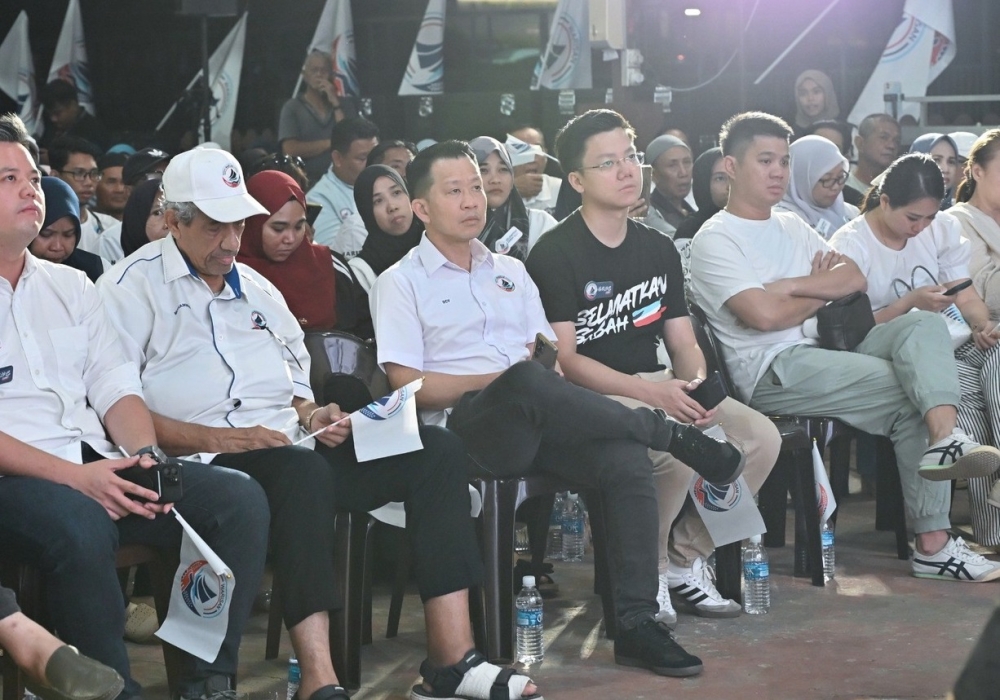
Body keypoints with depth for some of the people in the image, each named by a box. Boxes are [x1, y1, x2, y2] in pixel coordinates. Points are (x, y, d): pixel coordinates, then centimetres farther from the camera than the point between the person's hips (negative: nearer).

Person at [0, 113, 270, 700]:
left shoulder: (70, 286, 21)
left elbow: (116, 386, 15)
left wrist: (143, 456, -7)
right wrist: (72, 477, -20)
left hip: (97, 465, 6)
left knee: (241, 500, -13)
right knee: (80, 524, -39)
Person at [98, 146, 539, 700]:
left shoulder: (256, 289, 25)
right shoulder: (134, 288, 1)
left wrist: (311, 415, 6)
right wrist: (215, 438, -18)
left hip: (290, 448, 8)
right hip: (203, 463, -8)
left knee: (435, 450, -11)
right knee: (301, 469, -40)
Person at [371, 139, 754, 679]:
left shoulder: (509, 270, 24)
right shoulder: (400, 284, 7)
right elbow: (408, 386, -4)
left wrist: (542, 368, -6)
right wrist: (501, 380, -10)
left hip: (534, 426, 5)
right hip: (463, 428, -5)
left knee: (626, 459, -26)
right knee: (526, 383, -38)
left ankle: (636, 625, -26)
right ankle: (672, 435, -21)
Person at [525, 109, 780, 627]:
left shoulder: (657, 249, 14)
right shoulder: (555, 254, -8)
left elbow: (684, 342, 14)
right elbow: (565, 359, -14)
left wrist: (697, 385, -11)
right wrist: (649, 392, -24)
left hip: (656, 386, 7)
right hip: (588, 396, -7)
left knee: (761, 437, -14)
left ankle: (685, 561, 2)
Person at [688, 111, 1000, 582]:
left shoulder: (792, 227, 23)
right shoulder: (715, 240, -2)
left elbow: (854, 278, 9)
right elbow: (763, 315, -17)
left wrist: (791, 286, -7)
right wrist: (821, 291, 2)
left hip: (818, 355, 8)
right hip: (768, 371, -8)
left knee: (925, 325, -17)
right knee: (909, 395, -21)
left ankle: (945, 439, -35)